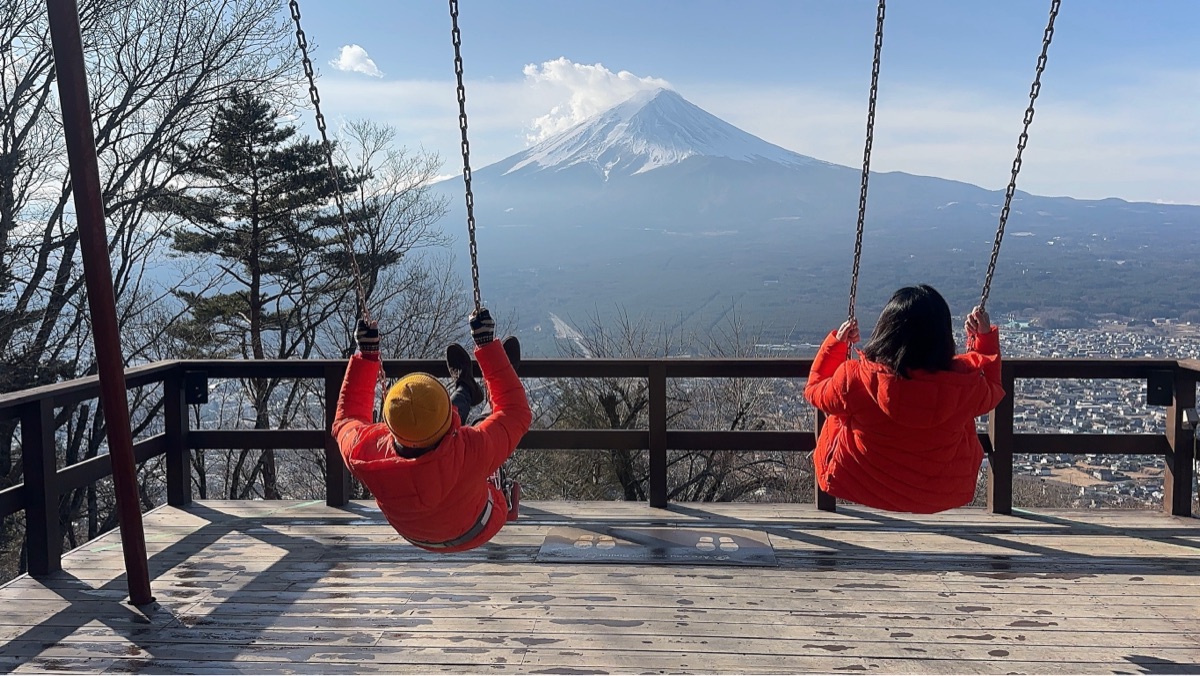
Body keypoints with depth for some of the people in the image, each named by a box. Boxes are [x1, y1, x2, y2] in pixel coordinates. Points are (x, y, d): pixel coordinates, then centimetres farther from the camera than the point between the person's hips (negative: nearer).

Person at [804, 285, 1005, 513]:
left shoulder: (854, 379, -29)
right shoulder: (964, 385, -25)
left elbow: (814, 390, -5)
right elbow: (992, 392, 2)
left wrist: (836, 342, 5)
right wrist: (985, 337, 11)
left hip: (859, 488, -1)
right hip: (944, 496, 1)